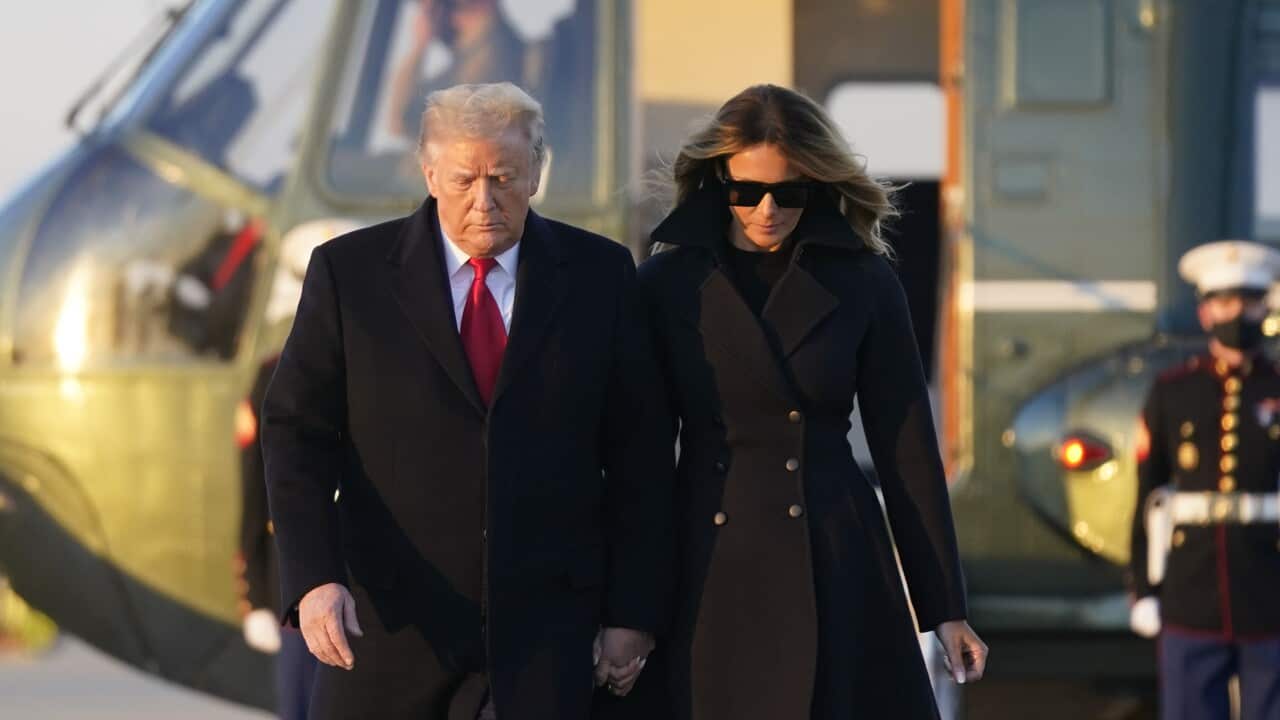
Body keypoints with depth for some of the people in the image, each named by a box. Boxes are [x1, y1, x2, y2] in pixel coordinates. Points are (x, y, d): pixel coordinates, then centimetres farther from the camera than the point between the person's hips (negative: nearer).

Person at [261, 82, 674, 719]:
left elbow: (639, 454, 7)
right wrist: (314, 579, -15)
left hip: (545, 630, 0)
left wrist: (633, 614, 2)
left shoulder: (599, 276, 5)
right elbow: (298, 433, -2)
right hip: (390, 617, 0)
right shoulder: (349, 272, 1)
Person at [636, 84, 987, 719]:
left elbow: (906, 450, 4)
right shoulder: (668, 282, 3)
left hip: (835, 567, 0)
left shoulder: (862, 283, 2)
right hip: (708, 571, 0)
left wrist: (944, 607, 3)